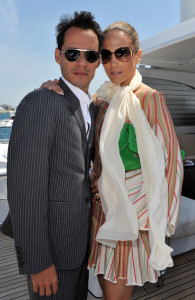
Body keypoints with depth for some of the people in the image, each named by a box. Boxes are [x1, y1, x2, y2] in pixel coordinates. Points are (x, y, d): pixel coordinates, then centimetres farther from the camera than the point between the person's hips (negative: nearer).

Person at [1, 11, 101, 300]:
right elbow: (24, 188, -23)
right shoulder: (40, 102, -20)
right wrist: (37, 262, -19)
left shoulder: (91, 108, 7)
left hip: (81, 237, 8)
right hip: (50, 242, -8)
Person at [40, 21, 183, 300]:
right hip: (104, 204, 6)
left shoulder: (150, 99, -12)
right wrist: (54, 88, -5)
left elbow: (169, 159, -11)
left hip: (133, 206, -5)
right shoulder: (103, 99, 4)